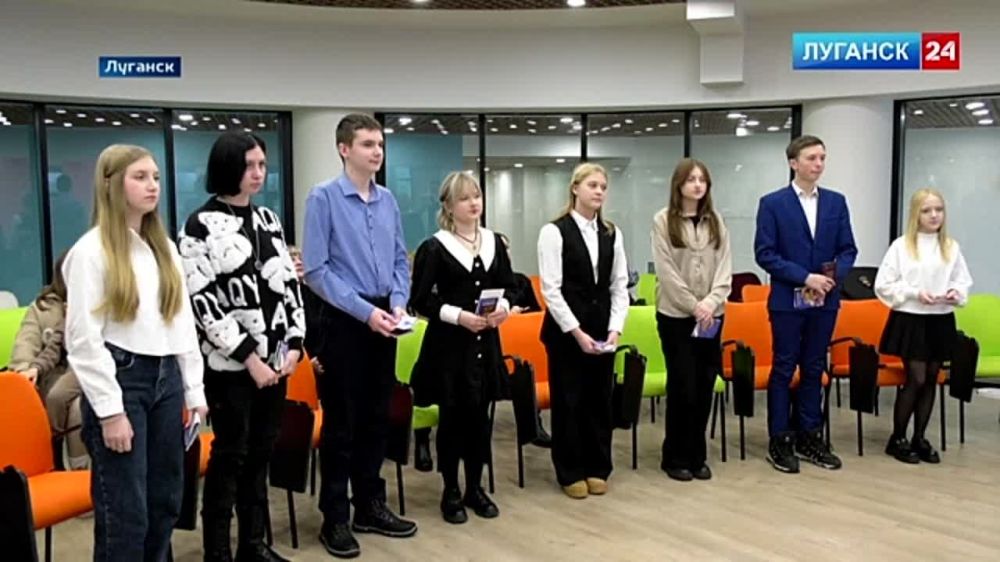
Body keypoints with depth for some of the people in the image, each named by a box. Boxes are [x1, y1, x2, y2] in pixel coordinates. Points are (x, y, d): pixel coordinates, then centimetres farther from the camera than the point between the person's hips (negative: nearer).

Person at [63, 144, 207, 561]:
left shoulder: (165, 248, 12)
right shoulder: (91, 250, -8)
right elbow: (83, 338, -12)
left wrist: (194, 389, 10)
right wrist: (110, 410, -14)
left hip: (166, 378, 7)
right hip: (120, 379, -6)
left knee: (166, 500, 12)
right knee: (125, 511, 0)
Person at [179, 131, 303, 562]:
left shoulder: (268, 219, 10)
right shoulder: (201, 226, -8)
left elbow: (288, 282, 10)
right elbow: (202, 302, -13)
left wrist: (295, 342, -1)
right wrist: (248, 356, -14)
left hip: (274, 358, 6)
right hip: (230, 363, -5)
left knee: (261, 452, 12)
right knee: (230, 454, 1)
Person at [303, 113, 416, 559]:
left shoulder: (389, 200, 8)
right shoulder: (324, 198, -9)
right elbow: (316, 270, -13)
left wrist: (398, 304, -5)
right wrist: (364, 311, -17)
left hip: (383, 319, 6)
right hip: (344, 320, -6)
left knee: (377, 418, 14)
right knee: (341, 423, 3)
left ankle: (370, 506, 28)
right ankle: (335, 518, 16)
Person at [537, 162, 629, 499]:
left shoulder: (612, 234, 7)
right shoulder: (554, 232, -8)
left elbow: (619, 286, 6)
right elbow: (551, 289, -12)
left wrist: (615, 328, -6)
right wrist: (576, 332, -16)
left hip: (602, 330, 5)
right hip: (565, 330, -4)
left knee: (600, 400, 11)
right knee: (568, 402, 5)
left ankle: (597, 468, 25)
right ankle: (571, 473, 17)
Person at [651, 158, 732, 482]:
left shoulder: (716, 221, 8)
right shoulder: (663, 220, -4)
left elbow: (724, 266, 3)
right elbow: (666, 271, -9)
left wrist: (712, 301, -13)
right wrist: (693, 305, -14)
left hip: (711, 316, 4)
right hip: (676, 314, -4)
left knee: (705, 386, 7)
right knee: (682, 386, -1)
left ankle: (697, 456, 20)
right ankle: (676, 457, 13)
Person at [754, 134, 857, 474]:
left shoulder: (836, 202, 8)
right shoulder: (772, 203, -4)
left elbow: (848, 249, 8)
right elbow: (764, 254, -10)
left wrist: (834, 276, -12)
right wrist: (805, 277, -17)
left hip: (825, 301, 4)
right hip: (787, 301, -4)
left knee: (814, 370, 11)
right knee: (783, 370, 3)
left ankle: (809, 437, 22)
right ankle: (779, 441, 12)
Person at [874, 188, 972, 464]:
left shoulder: (952, 247, 4)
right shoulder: (901, 245, -6)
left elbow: (963, 280, 11)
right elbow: (884, 284, -6)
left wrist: (956, 293, -10)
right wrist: (915, 293, -16)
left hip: (941, 320, 4)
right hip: (911, 319, -4)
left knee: (931, 379, 9)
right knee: (916, 379, -5)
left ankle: (919, 438, 21)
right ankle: (897, 439, 10)